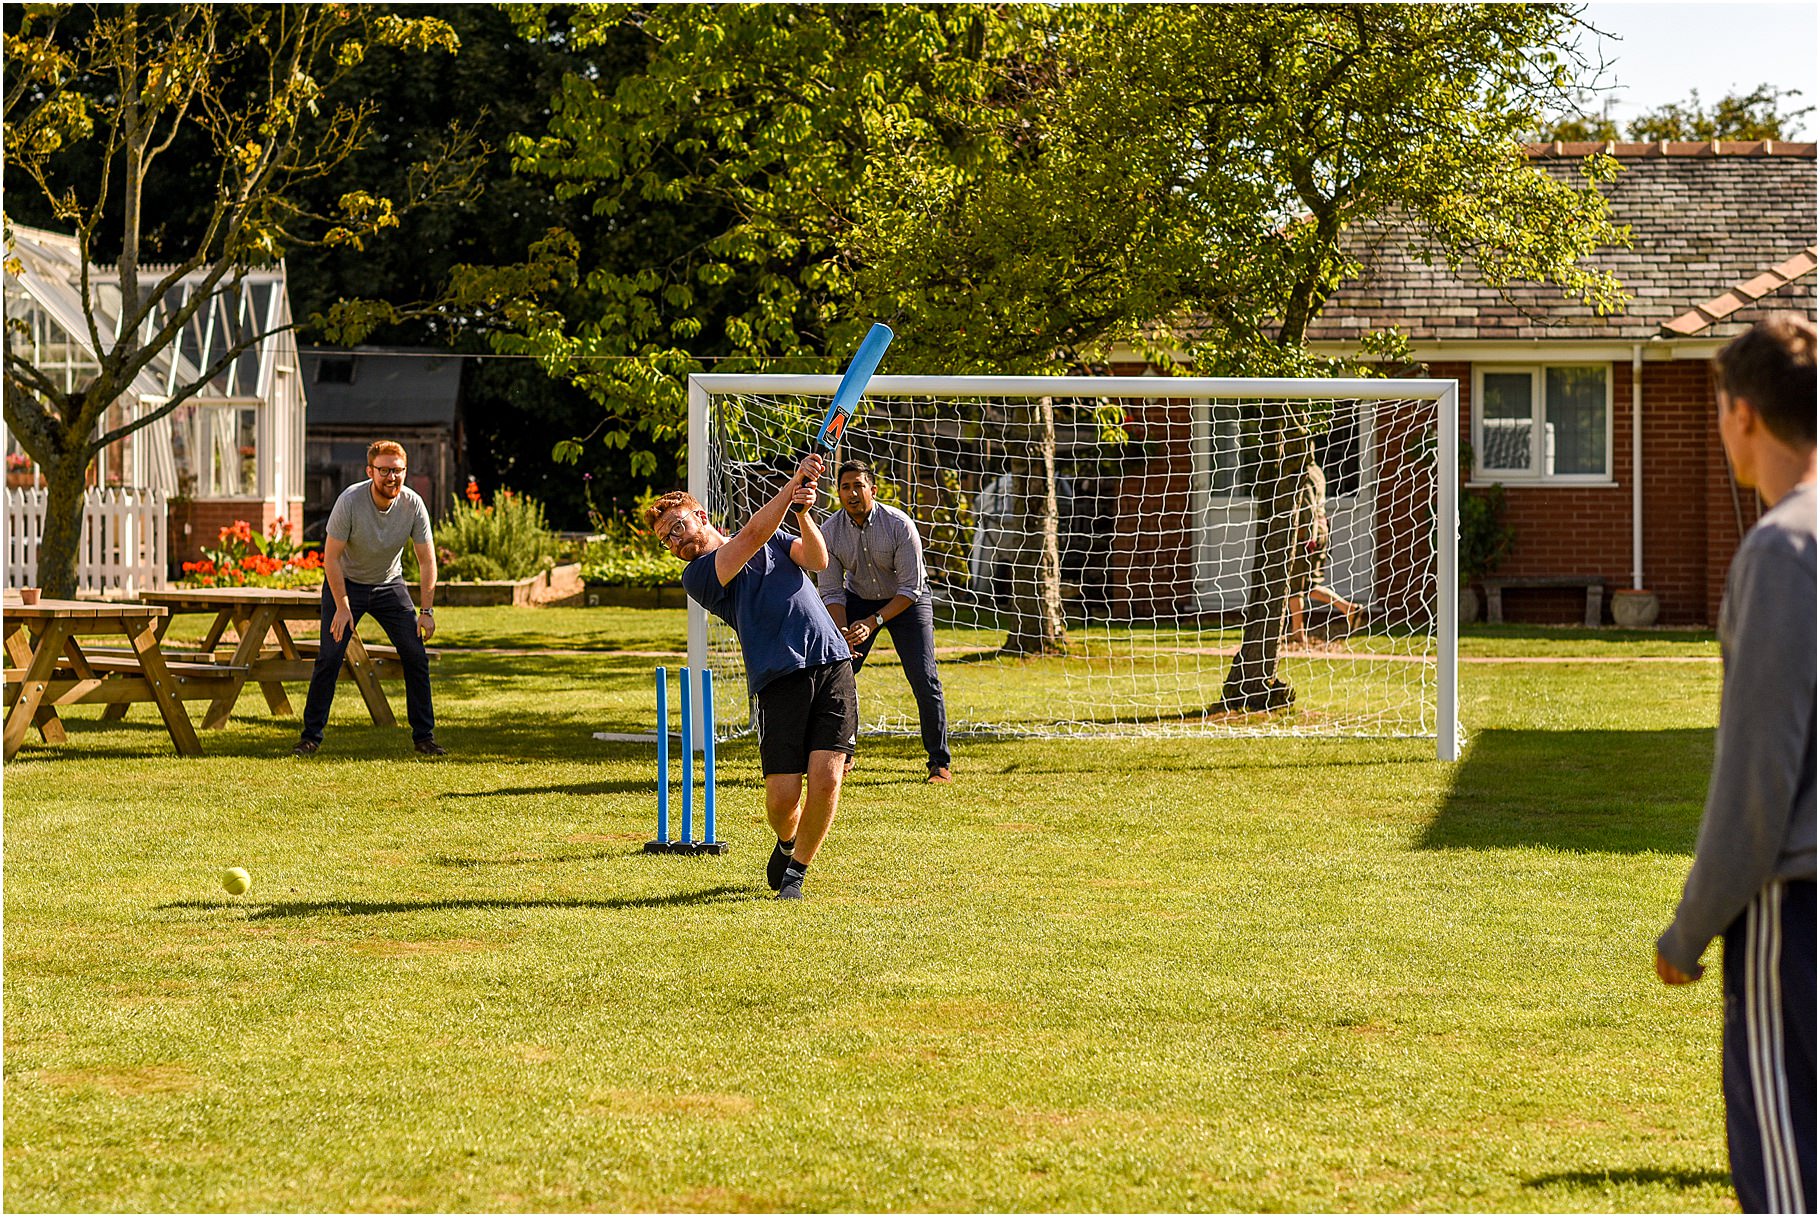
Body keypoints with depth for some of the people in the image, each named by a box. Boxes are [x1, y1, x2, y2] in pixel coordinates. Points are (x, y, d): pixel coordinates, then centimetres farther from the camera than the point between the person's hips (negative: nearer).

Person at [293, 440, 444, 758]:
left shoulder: (413, 504, -18)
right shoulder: (350, 501, -27)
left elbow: (427, 561, -10)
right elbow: (331, 557, -20)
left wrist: (426, 611, -14)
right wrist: (342, 607, -23)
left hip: (390, 585, 3)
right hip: (346, 583, -3)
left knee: (416, 656, -5)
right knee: (329, 657, -12)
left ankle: (424, 736, 5)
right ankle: (311, 737, -2)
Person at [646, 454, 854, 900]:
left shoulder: (774, 540, 21)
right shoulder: (697, 576, 5)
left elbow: (817, 559, 3)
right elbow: (752, 534, -9)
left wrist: (801, 512, -13)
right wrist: (793, 486, -14)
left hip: (832, 665, 2)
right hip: (778, 679, -2)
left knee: (826, 779, -12)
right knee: (783, 795, -10)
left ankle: (796, 871, 8)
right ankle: (787, 843, 26)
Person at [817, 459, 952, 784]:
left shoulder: (900, 525, -26)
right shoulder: (830, 532, -17)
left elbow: (910, 588, -23)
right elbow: (831, 592, -10)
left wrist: (872, 622, -32)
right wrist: (843, 632, -26)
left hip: (906, 601, -3)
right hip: (859, 599, 3)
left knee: (925, 680, -13)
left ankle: (940, 763, -2)